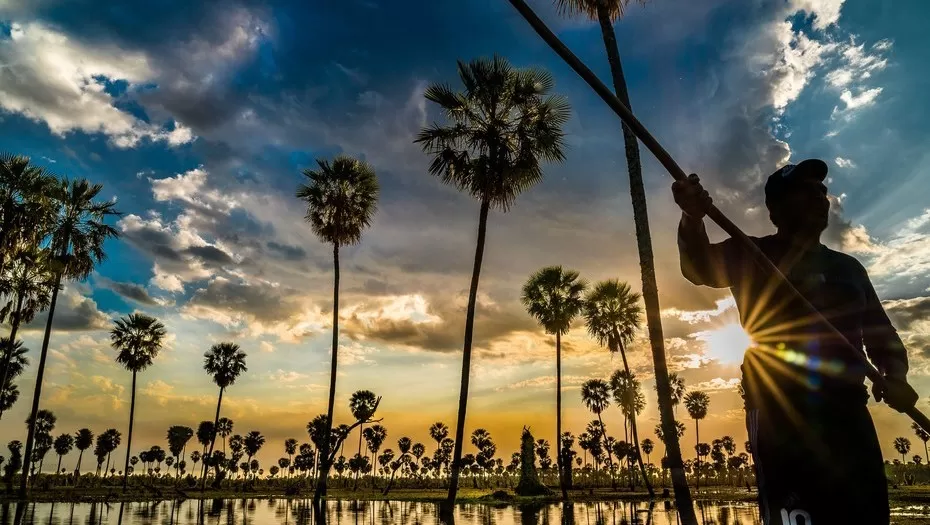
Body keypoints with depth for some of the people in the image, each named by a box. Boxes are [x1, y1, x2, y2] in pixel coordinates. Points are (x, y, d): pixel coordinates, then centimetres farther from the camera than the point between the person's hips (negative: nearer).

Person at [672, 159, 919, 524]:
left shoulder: (849, 267, 20)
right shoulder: (754, 254, 4)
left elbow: (882, 333, 24)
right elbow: (701, 267, -15)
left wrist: (895, 376, 1)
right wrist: (693, 218, -37)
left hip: (850, 413, 6)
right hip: (782, 413, -6)